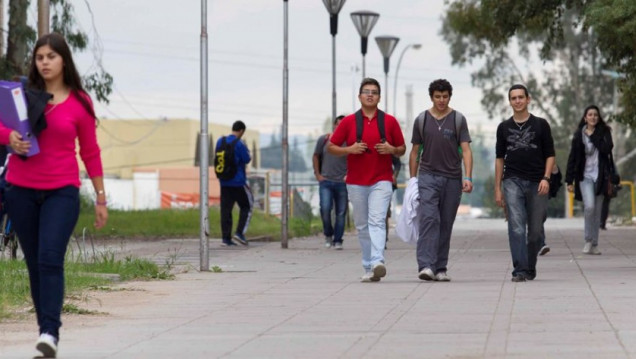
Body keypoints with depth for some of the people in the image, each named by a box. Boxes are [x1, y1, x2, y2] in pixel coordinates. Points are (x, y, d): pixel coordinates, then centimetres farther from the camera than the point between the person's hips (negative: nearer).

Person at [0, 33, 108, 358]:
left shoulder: (79, 102, 3)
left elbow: (90, 153, 8)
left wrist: (101, 198, 10)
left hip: (62, 191, -3)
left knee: (50, 259, -17)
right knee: (34, 263, 5)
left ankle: (50, 332, -23)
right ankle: (45, 328, 14)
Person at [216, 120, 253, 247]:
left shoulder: (220, 141, 6)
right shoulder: (239, 144, -15)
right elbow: (247, 160, -10)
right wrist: (249, 155, 11)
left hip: (224, 182, 6)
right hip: (238, 182, -6)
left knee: (226, 210, 5)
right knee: (246, 206, 10)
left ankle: (226, 238, 2)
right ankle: (240, 232, -2)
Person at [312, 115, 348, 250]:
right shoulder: (323, 140, 4)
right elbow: (316, 156, 15)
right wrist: (317, 174, 7)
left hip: (342, 183, 0)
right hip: (326, 182, 0)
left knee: (341, 213, 0)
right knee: (325, 208, -16)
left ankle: (337, 241, 10)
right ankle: (328, 234, 7)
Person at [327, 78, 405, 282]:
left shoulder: (389, 121, 6)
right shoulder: (349, 122, 6)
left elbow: (402, 149, 13)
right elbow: (331, 147, 8)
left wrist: (392, 149, -9)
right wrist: (349, 149, -10)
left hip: (381, 181, -2)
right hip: (356, 182, 2)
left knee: (377, 221, -18)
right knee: (362, 226, 6)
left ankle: (377, 262, -31)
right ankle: (368, 268, 13)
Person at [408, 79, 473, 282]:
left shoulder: (458, 120, 4)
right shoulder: (422, 120, 6)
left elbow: (466, 150, -2)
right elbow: (415, 152, 12)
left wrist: (468, 177, -14)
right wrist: (412, 180, 8)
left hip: (452, 179, 1)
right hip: (428, 177, -1)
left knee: (446, 224, 5)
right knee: (429, 219, -16)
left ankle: (440, 269, 13)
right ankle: (426, 266, -25)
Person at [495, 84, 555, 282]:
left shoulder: (540, 125, 6)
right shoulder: (504, 128, 10)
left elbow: (550, 155, 6)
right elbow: (500, 158, 14)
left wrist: (546, 178, -9)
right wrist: (497, 188, 9)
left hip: (536, 184, 0)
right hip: (512, 182, 0)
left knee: (535, 230, 6)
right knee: (516, 227, -13)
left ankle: (531, 267, 23)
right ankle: (519, 270, -17)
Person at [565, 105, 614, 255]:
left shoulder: (604, 132, 5)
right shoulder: (579, 135, 4)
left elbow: (607, 148, -13)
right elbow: (572, 158, 4)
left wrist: (593, 136, -10)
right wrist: (569, 180, 1)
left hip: (600, 175, 1)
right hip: (585, 176, -1)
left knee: (597, 211, 4)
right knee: (589, 206, -20)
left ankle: (594, 244, 13)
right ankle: (588, 240, -4)